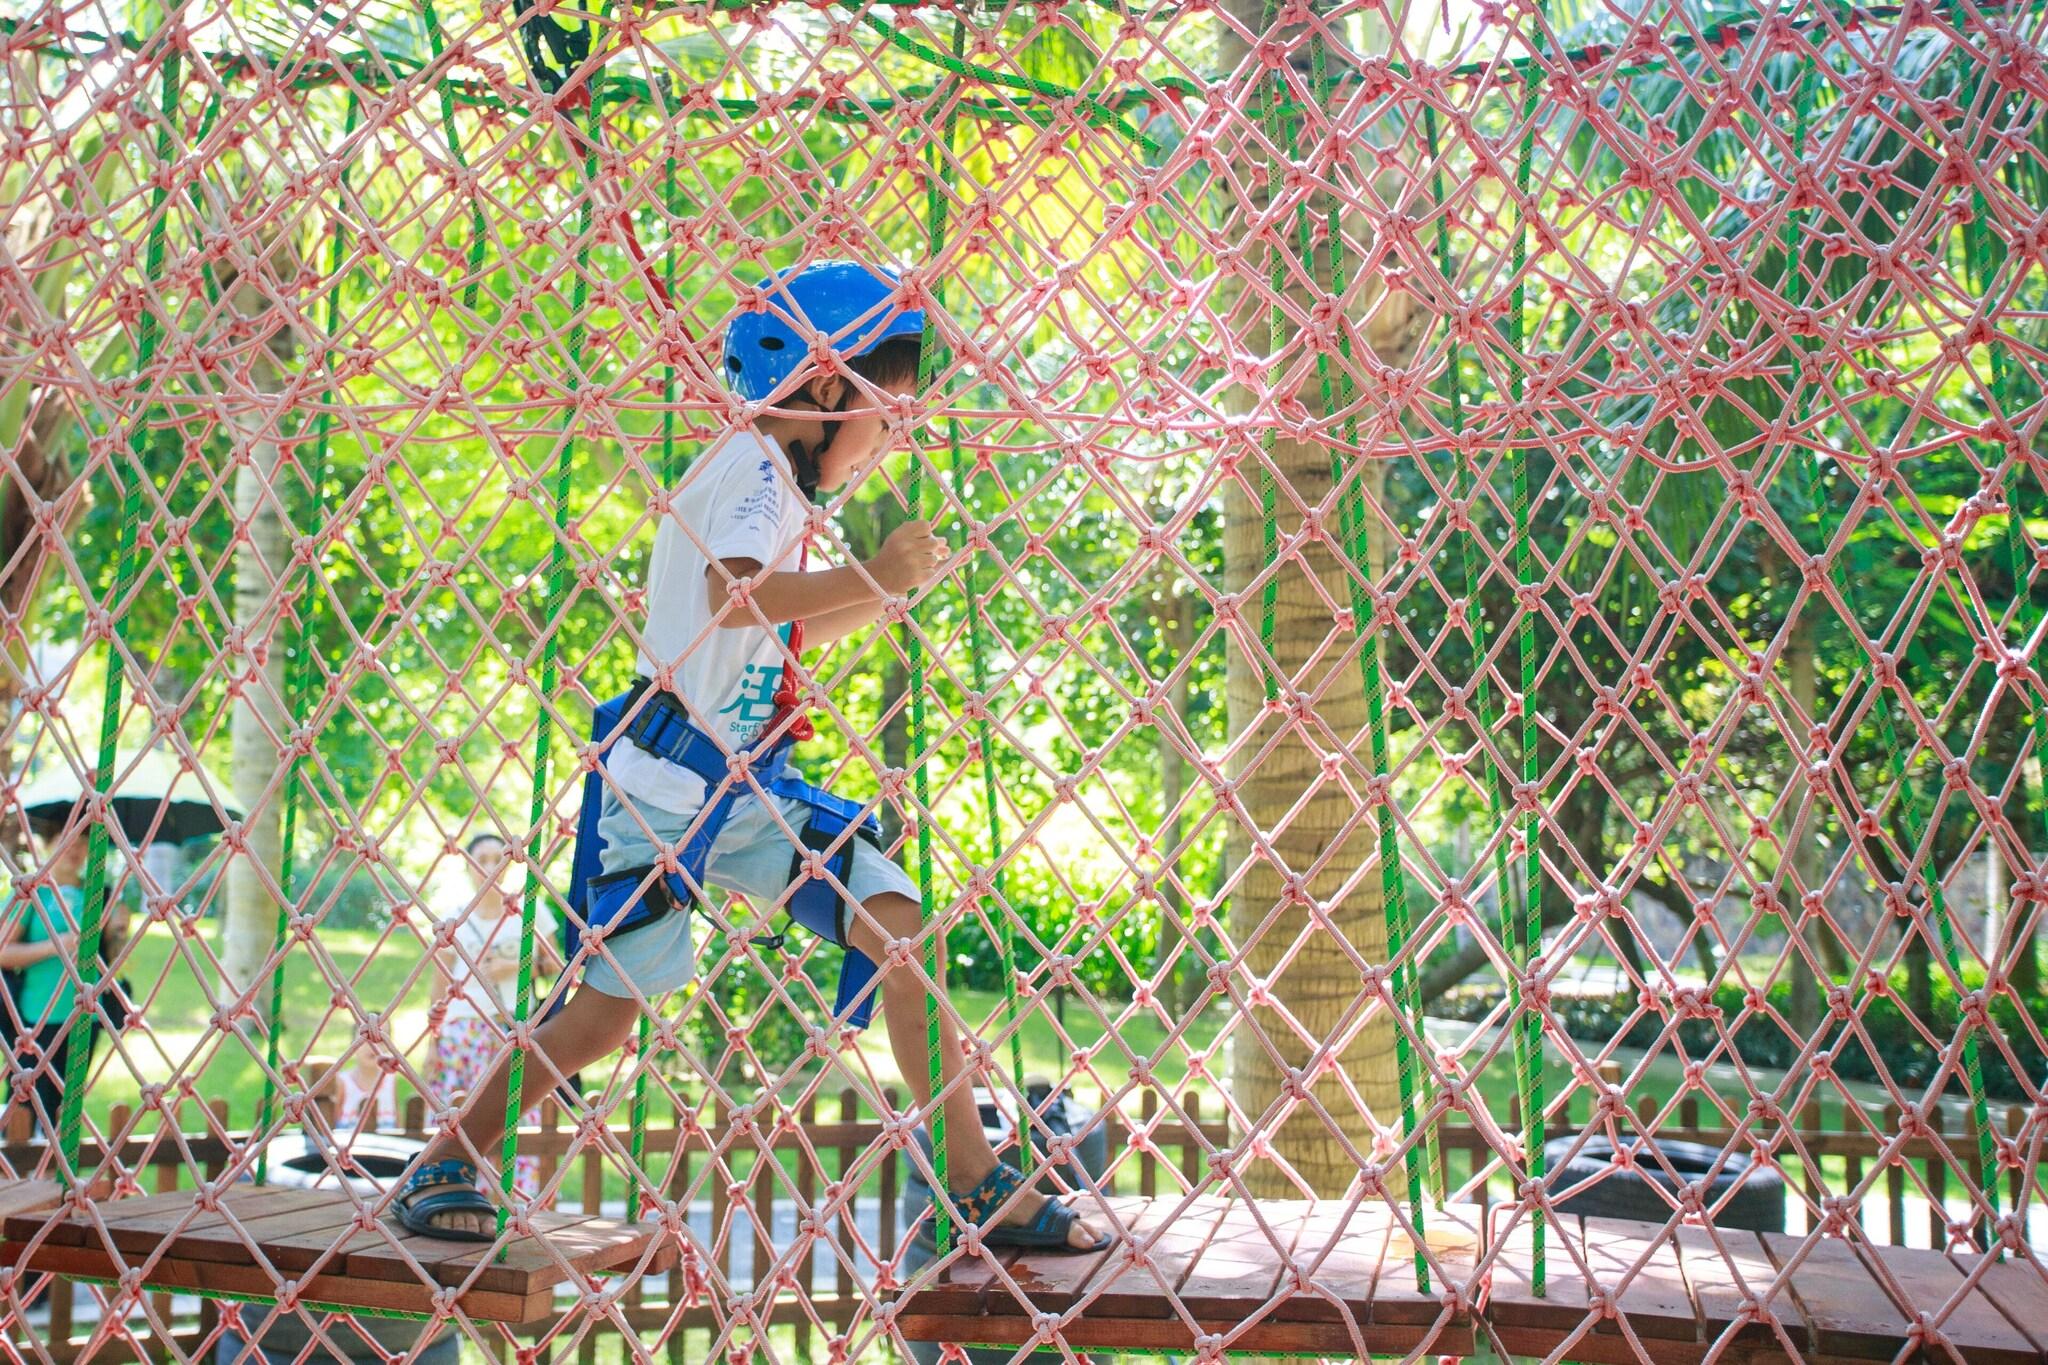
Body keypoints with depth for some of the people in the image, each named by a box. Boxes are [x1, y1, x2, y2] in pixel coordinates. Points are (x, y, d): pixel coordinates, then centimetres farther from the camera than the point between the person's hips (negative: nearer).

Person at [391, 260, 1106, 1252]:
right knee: (607, 1012, -2)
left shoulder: (777, 479, 15)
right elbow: (734, 596, -32)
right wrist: (866, 577, -27)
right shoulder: (753, 465, -12)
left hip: (747, 786, 9)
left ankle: (978, 1186, -1)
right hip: (668, 779, -8)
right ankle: (443, 1165, 20)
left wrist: (888, 589, 18)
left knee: (902, 928, -4)